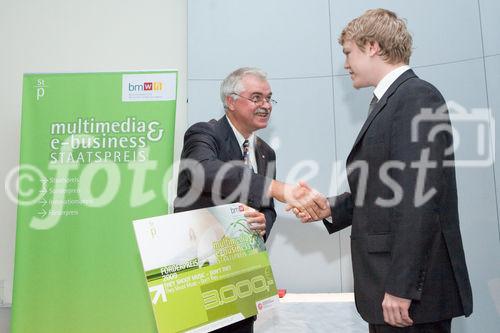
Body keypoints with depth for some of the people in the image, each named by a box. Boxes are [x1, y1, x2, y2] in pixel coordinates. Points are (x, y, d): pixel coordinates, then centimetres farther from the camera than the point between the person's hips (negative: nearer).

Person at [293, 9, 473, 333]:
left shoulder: (417, 96, -14)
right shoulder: (390, 101, 15)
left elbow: (419, 201, -21)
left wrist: (401, 287, -22)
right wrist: (330, 209, 7)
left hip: (412, 287, -9)